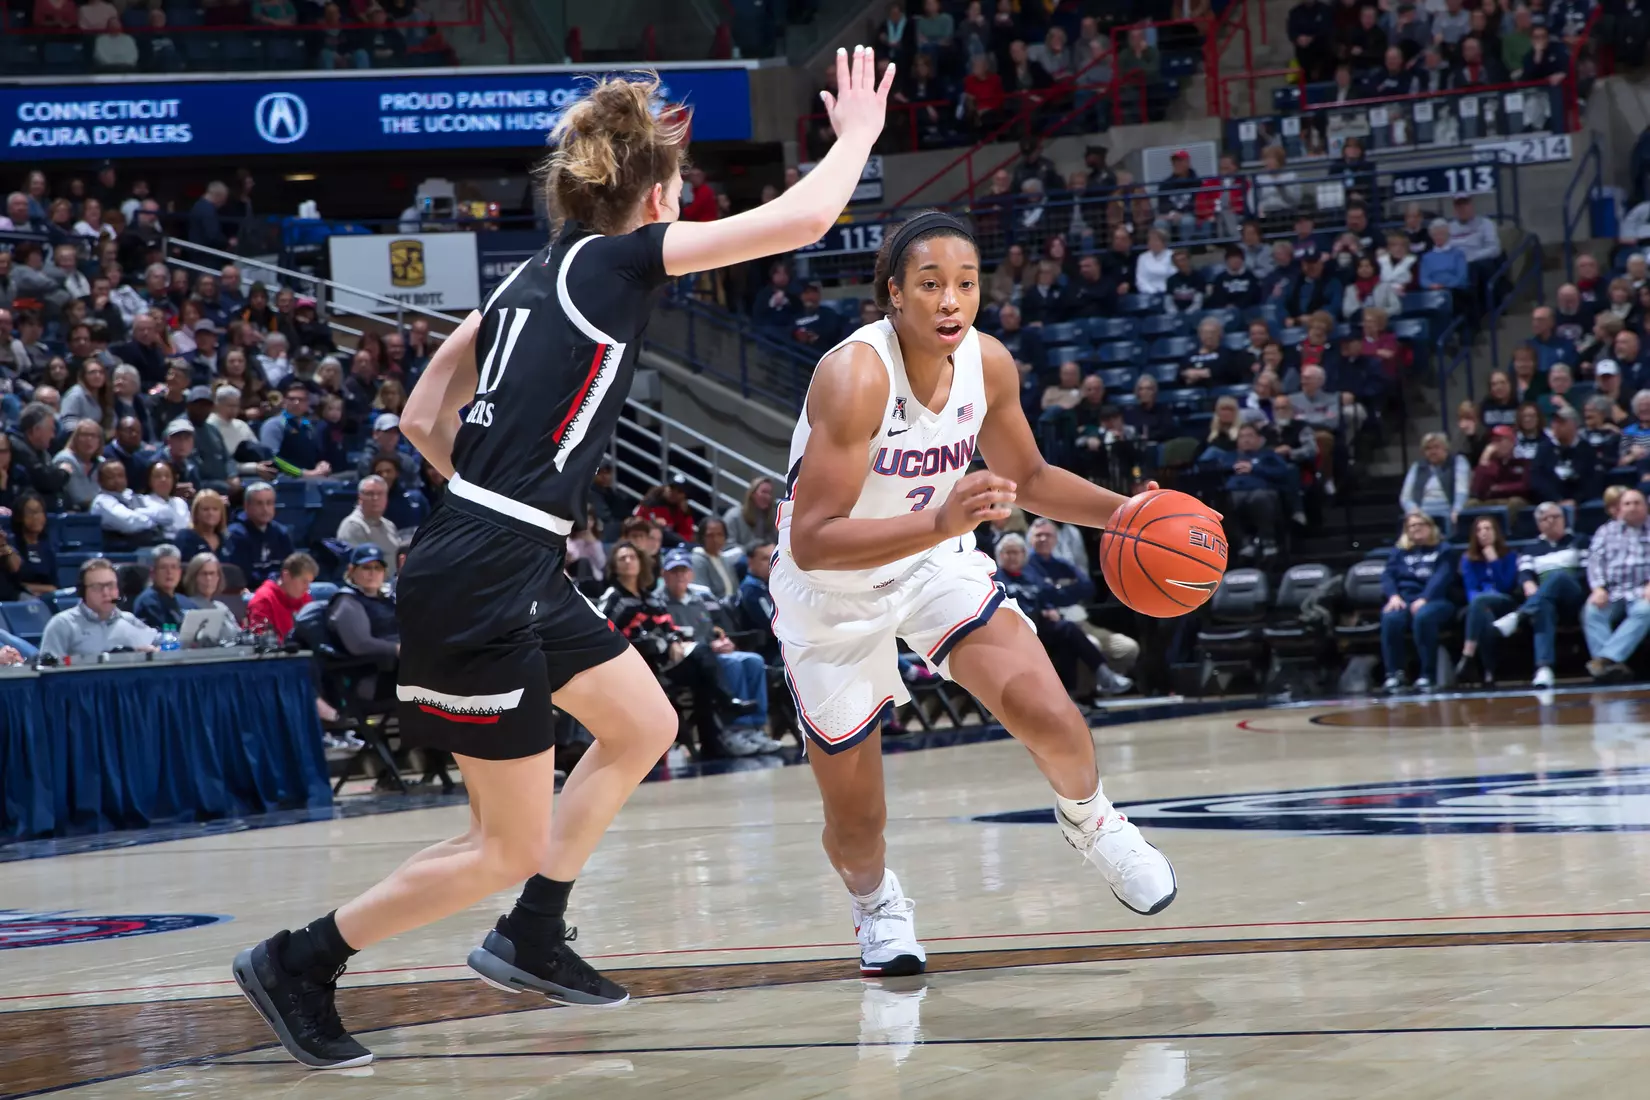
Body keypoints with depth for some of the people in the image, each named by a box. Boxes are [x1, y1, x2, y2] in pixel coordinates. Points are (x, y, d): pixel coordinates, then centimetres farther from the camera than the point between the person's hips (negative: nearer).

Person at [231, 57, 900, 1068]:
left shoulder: (531, 280, 13)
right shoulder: (616, 260, -10)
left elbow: (423, 417, 15)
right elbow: (801, 219, -11)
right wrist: (858, 133, 6)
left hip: (523, 576, 9)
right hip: (480, 592, -9)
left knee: (644, 727, 22)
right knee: (508, 848, 1)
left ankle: (531, 938, 29)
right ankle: (298, 963, 9)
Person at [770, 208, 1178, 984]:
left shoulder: (989, 364, -12)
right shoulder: (854, 376, -31)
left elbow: (1025, 477, 9)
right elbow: (811, 542, -35)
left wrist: (1123, 513, -6)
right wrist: (941, 521, -46)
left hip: (935, 565, 4)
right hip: (832, 596, -4)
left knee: (1048, 715, -19)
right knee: (856, 824, 3)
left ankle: (1087, 819, 16)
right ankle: (874, 900, 40)